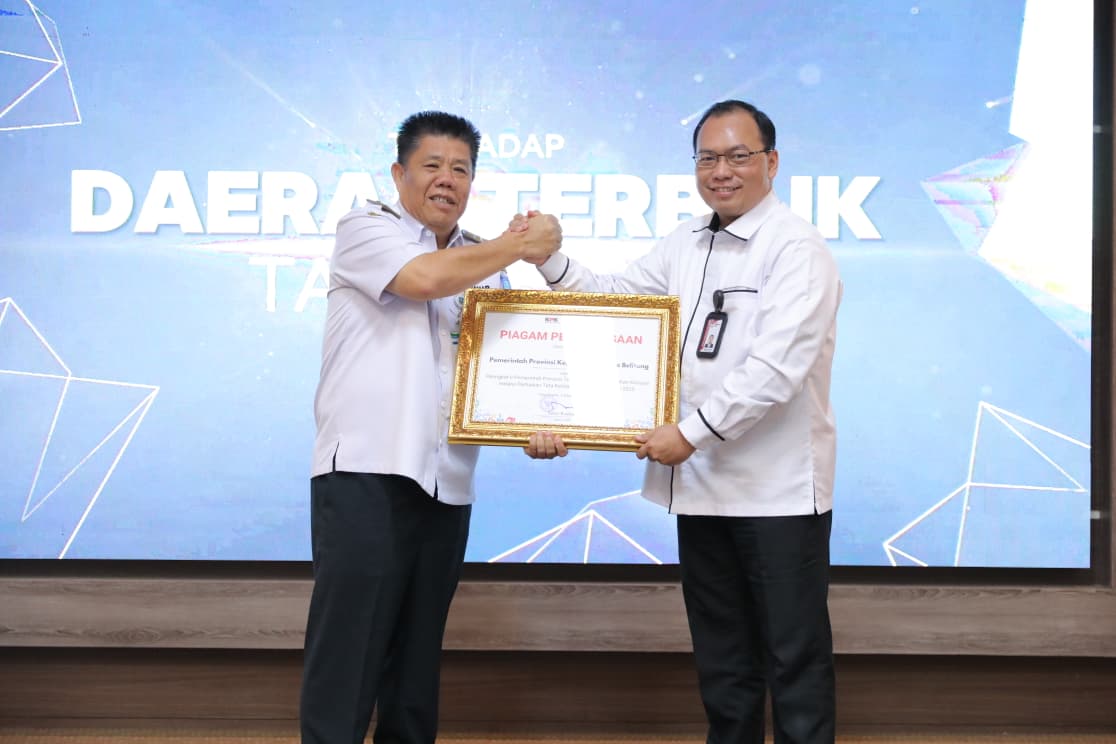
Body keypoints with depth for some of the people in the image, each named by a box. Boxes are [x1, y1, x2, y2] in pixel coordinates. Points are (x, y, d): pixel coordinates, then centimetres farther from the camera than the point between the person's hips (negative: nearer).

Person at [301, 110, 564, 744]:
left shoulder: (485, 262, 19)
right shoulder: (367, 228, 3)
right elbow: (422, 278, -16)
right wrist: (523, 245, -4)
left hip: (446, 479, 6)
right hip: (367, 470, -5)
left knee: (419, 650, 12)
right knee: (346, 647, -6)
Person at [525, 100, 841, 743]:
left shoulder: (797, 250, -12)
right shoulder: (685, 244, 12)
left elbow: (775, 368, -22)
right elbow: (614, 298, 16)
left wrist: (693, 432, -21)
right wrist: (549, 260, 1)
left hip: (778, 489, -7)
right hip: (702, 483, 7)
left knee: (795, 659, 3)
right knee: (721, 655, 18)